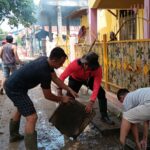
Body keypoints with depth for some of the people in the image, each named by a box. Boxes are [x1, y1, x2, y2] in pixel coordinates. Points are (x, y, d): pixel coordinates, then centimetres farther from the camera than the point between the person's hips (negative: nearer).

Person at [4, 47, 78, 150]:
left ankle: (14, 135, 51)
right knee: (32, 117, -17)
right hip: (15, 89, -11)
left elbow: (55, 79, 9)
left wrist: (70, 90, 6)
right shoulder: (44, 72, -30)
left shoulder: (46, 61, -4)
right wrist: (62, 99, 0)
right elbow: (48, 96, -16)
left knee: (21, 109, 31)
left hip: (12, 85, 11)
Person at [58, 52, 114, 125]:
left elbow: (96, 87, -38)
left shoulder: (98, 69, -37)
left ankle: (104, 116, 5)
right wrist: (59, 92, -47)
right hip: (75, 79, -1)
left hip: (89, 79, 1)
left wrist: (91, 102, -46)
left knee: (101, 93, -9)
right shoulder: (75, 64, -41)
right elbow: (62, 77, -39)